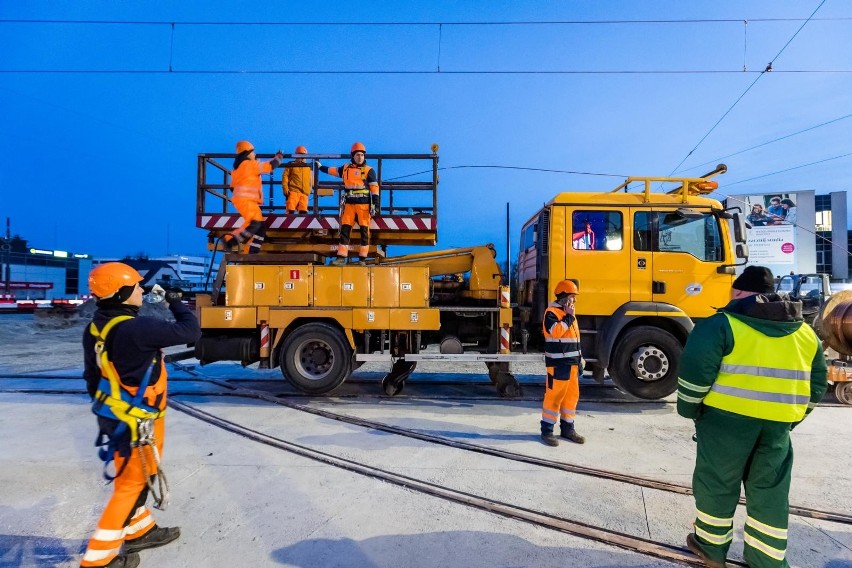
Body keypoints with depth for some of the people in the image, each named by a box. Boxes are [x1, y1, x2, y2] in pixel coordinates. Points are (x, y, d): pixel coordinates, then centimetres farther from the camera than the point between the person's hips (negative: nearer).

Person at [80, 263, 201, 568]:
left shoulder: (96, 328, 0)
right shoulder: (137, 329, -30)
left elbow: (93, 377, 11)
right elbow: (190, 331, -23)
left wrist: (106, 407, 24)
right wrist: (176, 303, -5)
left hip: (113, 416, 9)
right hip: (135, 423, -9)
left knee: (132, 479, 25)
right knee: (133, 483, 8)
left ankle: (140, 531, 44)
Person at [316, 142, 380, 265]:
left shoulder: (369, 171, 1)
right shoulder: (346, 169, 12)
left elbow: (375, 188, -3)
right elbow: (332, 170, 28)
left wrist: (375, 204, -10)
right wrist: (320, 167, 39)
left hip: (364, 205, -4)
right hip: (349, 204, 4)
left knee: (364, 231, -2)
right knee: (345, 230, 1)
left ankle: (362, 258, 4)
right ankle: (341, 257, 4)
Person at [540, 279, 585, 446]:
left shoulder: (569, 313, 18)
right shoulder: (551, 312, -10)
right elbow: (555, 331, -28)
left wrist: (579, 359, 21)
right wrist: (568, 317, -18)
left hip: (572, 363, 9)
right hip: (558, 364, -9)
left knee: (572, 395, 13)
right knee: (554, 396, -4)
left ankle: (567, 428, 24)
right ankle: (547, 430, 5)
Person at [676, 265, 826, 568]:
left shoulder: (722, 324, -9)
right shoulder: (805, 332, 12)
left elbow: (695, 370, -15)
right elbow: (816, 384, 17)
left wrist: (690, 409, -1)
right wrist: (791, 418, 24)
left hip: (727, 418, -5)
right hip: (777, 424, 5)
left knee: (717, 482, 11)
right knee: (770, 493, 17)